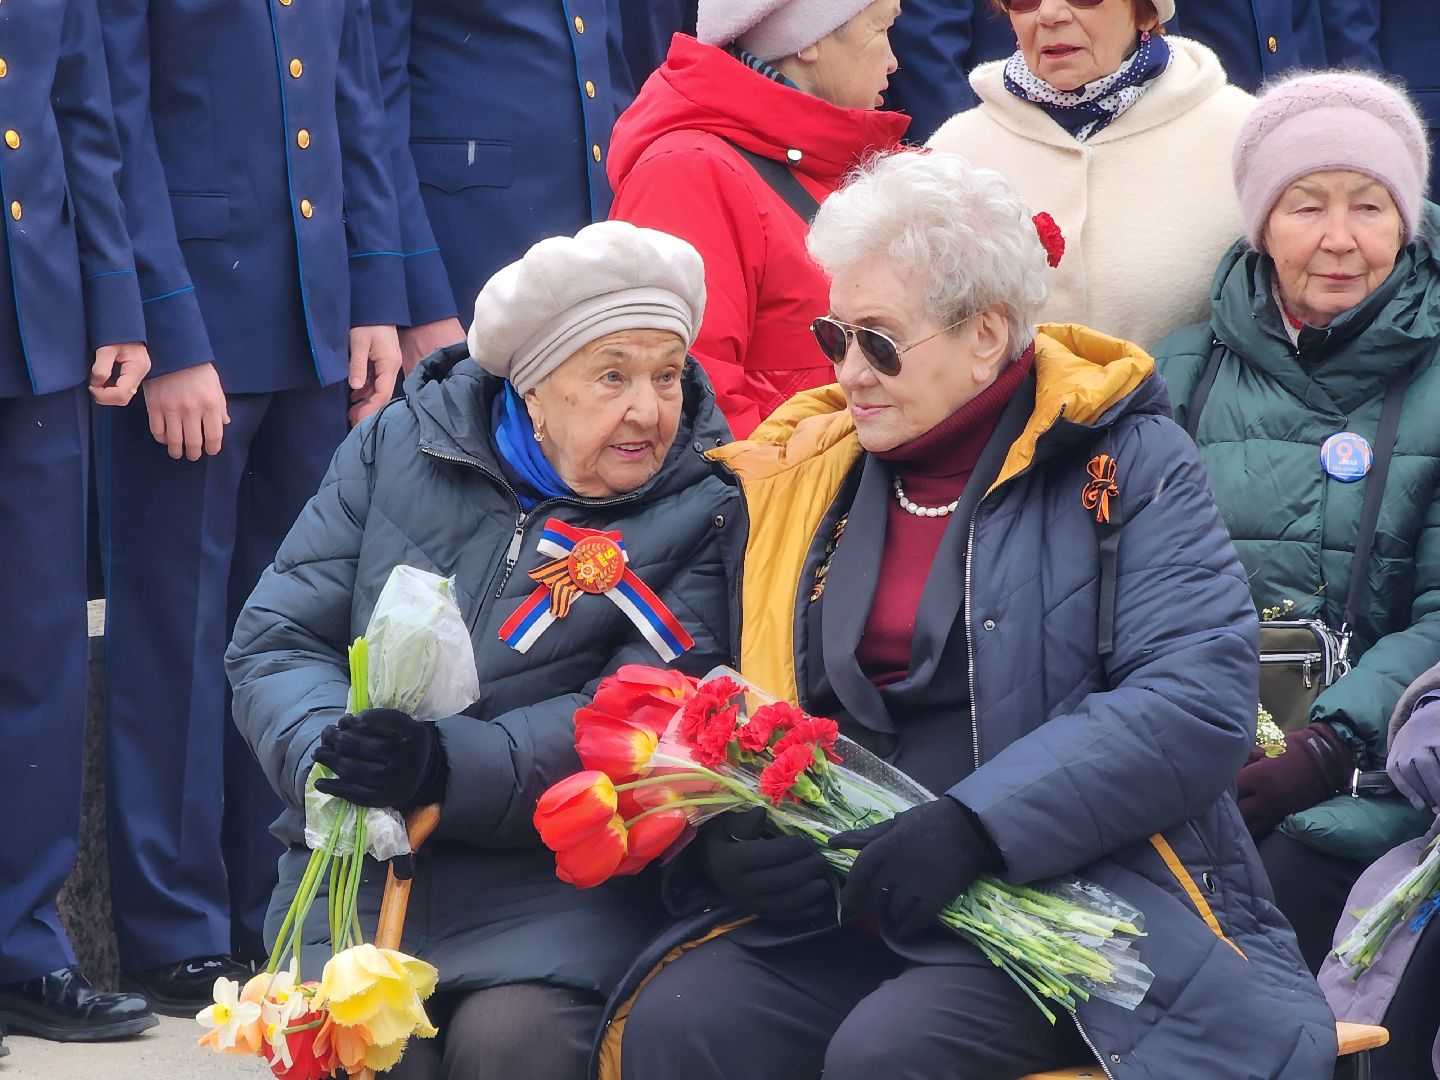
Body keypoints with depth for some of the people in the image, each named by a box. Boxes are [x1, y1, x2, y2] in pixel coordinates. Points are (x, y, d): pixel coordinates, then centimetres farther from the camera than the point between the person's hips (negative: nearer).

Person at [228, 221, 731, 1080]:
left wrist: (451, 768, -25)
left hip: (558, 873, -2)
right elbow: (276, 641, 5)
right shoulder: (402, 446, 9)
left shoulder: (702, 516, 0)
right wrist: (333, 756, -17)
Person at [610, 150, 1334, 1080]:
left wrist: (978, 824, -23)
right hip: (845, 910, 4)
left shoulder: (1126, 464, -1)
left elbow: (1201, 702, -14)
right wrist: (725, 836, -6)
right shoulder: (803, 477, 14)